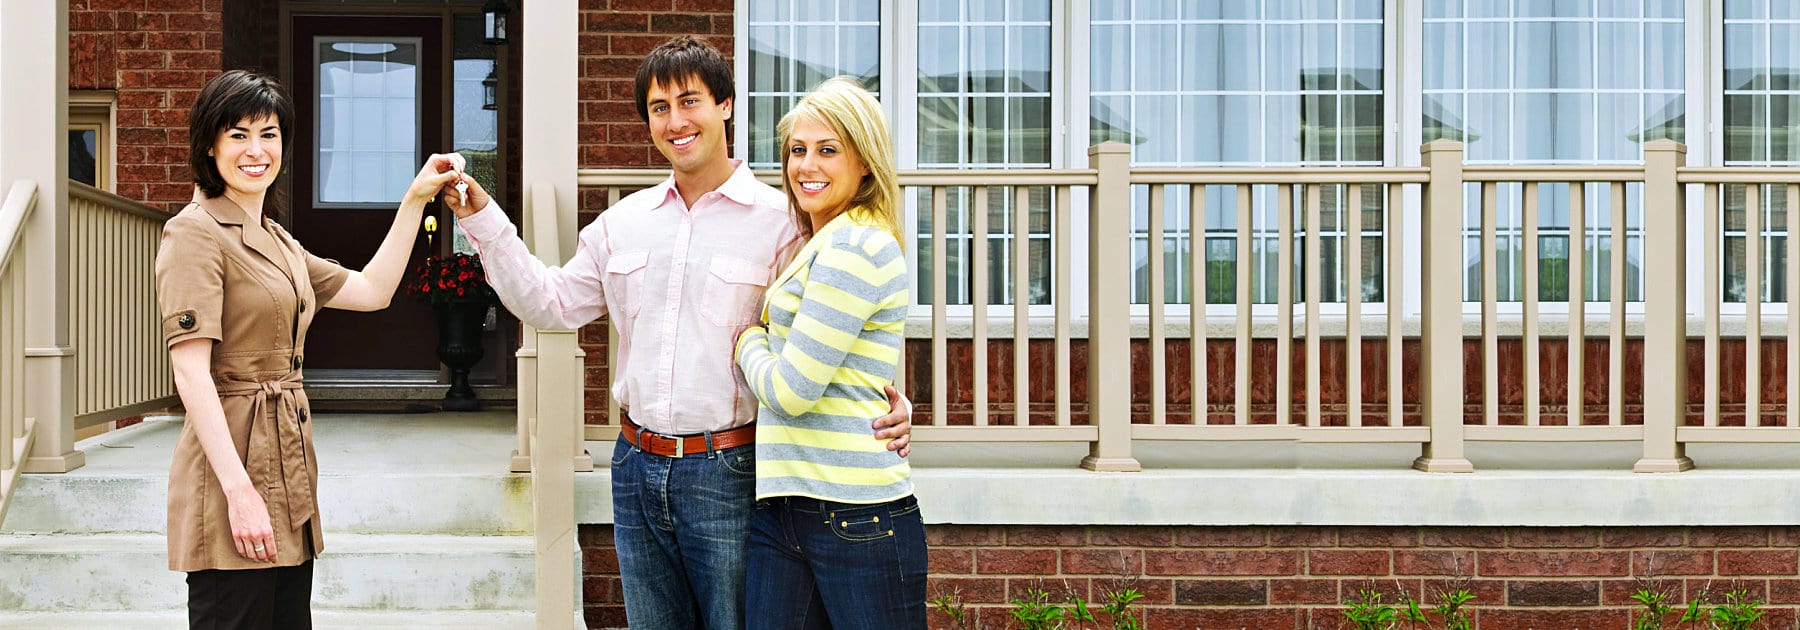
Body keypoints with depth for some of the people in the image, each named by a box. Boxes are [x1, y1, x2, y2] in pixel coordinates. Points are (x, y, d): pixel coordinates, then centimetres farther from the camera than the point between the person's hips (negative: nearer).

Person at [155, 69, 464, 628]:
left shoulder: (274, 240, 19)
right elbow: (191, 373, -17)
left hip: (286, 469, 9)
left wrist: (416, 200, 18)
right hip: (233, 461, -9)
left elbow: (370, 291, 23)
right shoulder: (196, 233, -9)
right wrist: (239, 492, -23)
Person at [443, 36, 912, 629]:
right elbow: (551, 304, 15)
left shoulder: (779, 220, -7)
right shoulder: (624, 221, 10)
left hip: (729, 472, -5)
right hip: (637, 468, 5)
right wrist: (481, 217, 9)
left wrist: (889, 403, -25)